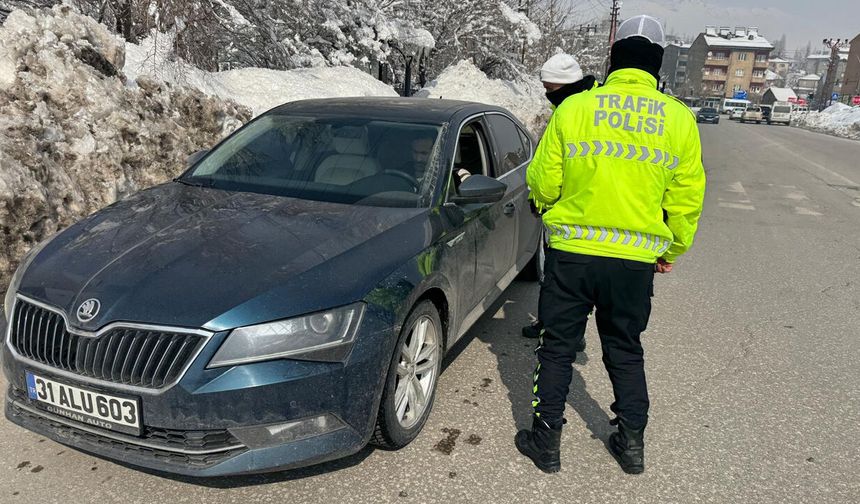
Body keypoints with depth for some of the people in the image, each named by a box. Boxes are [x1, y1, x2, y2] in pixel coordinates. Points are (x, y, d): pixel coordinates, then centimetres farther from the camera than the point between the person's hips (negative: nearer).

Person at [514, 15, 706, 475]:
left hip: (572, 251, -2)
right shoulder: (679, 119, 0)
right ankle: (632, 442, 28)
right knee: (625, 351, 19)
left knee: (557, 346, 12)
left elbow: (542, 182, -2)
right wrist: (672, 250, 19)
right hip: (637, 259, 2)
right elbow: (687, 199, 5)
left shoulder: (574, 108, -5)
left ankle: (546, 440, 20)